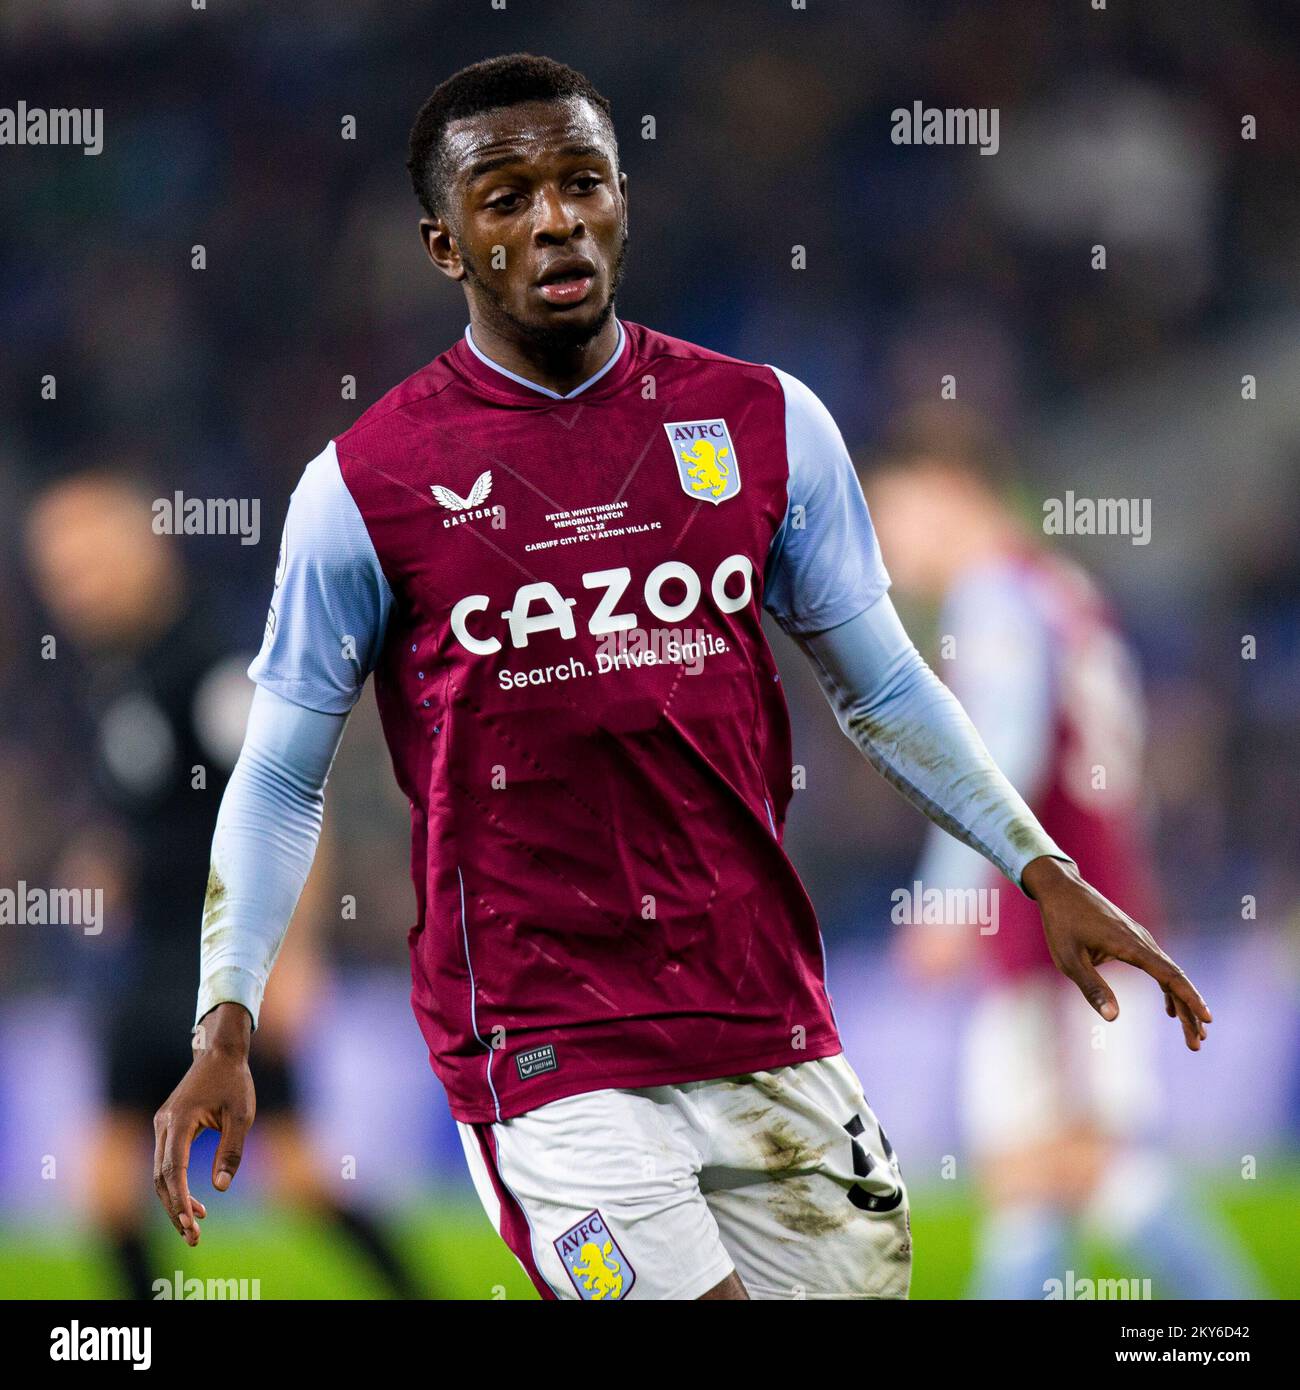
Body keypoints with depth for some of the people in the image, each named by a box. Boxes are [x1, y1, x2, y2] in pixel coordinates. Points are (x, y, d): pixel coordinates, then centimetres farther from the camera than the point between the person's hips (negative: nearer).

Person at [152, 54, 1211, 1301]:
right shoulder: (363, 486, -2)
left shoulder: (765, 425, 6)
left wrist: (1040, 870, 8)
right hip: (540, 1053, -4)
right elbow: (281, 780, 5)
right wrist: (224, 1030, -3)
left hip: (770, 1032, 4)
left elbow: (882, 689, 17)